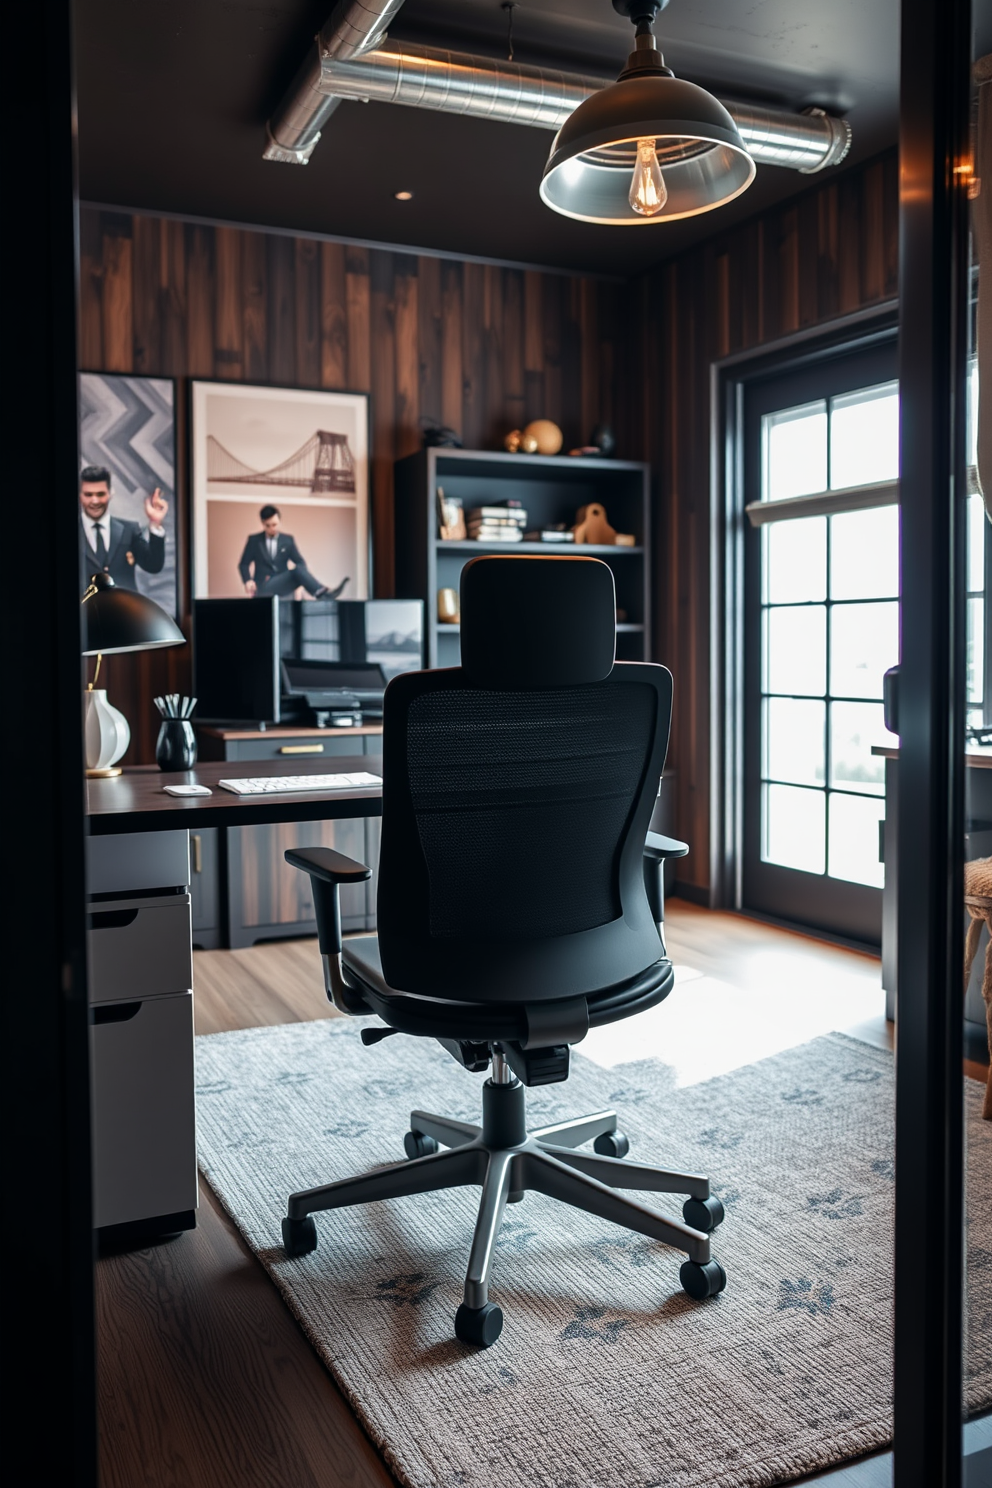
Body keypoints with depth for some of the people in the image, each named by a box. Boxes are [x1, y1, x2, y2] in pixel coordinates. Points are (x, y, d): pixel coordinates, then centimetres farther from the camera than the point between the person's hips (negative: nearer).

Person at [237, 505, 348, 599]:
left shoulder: (288, 539, 13)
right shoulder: (254, 540, 8)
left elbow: (300, 562, 8)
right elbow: (243, 564, 9)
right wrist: (248, 581, -13)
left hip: (281, 586, 4)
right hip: (263, 587, -3)